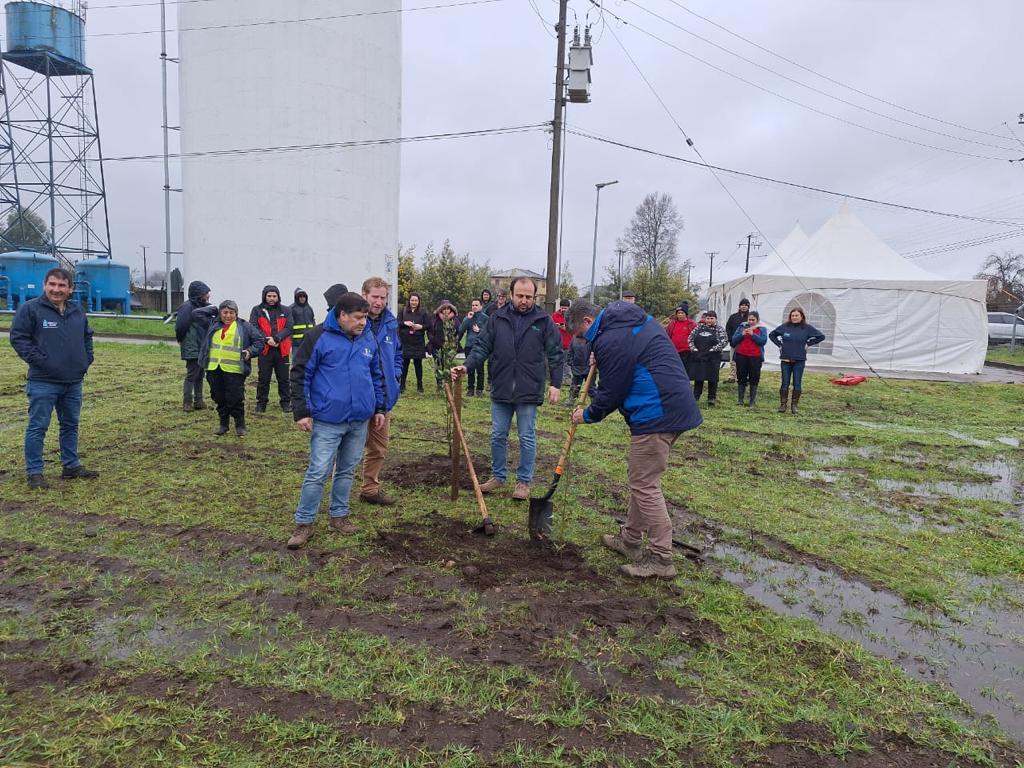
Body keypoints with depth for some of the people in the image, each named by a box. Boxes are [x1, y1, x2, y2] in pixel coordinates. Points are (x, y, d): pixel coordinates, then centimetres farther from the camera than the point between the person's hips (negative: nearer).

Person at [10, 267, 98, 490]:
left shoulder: (78, 312, 10)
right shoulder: (30, 309, -7)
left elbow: (87, 336, 24)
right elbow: (18, 338, -9)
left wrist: (86, 359, 12)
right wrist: (38, 360, -15)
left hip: (74, 381, 6)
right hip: (43, 382, -6)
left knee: (71, 425, 14)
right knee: (37, 427, 0)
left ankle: (71, 466, 26)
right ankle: (34, 473, 8)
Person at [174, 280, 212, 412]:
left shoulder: (203, 307, 9)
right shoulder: (188, 307, -16)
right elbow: (180, 327, -16)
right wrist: (181, 340, -1)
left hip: (202, 348, 8)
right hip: (192, 349, -8)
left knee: (199, 375, 14)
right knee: (191, 375, -2)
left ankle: (198, 401, 23)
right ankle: (187, 402, 8)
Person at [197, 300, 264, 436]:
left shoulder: (244, 326, 4)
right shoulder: (212, 324, 14)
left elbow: (259, 340, 7)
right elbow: (196, 312, 18)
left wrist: (250, 351, -9)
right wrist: (214, 309, 13)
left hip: (235, 370, -4)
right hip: (213, 369, 4)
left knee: (235, 399, -3)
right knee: (219, 398, 11)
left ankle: (240, 425, 12)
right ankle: (223, 424, 24)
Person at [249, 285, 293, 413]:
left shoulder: (285, 311, 8)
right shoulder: (257, 310, 4)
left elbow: (288, 328, -3)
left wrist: (277, 338, -18)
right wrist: (266, 339, -18)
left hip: (282, 350, 1)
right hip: (265, 349, -1)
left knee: (283, 378, 8)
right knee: (263, 378, 6)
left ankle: (286, 402, 18)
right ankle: (261, 403, 16)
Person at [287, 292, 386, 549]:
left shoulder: (368, 338, 7)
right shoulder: (319, 337, -9)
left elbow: (377, 375, 17)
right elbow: (300, 375, -7)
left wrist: (380, 408, 15)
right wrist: (302, 412, -11)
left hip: (360, 421, 5)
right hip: (327, 421, -5)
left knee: (347, 471, 15)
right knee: (318, 473, -2)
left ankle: (338, 516, 29)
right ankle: (304, 523, 12)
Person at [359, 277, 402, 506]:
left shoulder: (390, 323, 6)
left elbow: (397, 352, 21)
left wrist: (395, 373, 6)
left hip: (383, 395, 7)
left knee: (379, 447, 17)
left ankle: (370, 489, 34)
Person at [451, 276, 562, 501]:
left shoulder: (543, 320, -2)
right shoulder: (498, 318, 3)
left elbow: (555, 354, 1)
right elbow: (482, 347, 2)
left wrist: (556, 384, -4)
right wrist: (467, 366, -13)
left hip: (529, 392, -2)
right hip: (501, 390, 3)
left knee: (527, 438, 7)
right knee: (497, 436, 12)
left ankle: (524, 481, 21)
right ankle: (498, 476, 29)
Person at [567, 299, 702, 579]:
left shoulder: (610, 341, -15)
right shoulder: (637, 319, 15)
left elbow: (611, 393, -10)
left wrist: (587, 415, 8)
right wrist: (602, 363, 16)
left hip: (657, 414, -11)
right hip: (677, 405, 11)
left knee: (645, 485, -2)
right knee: (639, 478, 19)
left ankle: (661, 559, 5)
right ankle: (631, 539, 32)